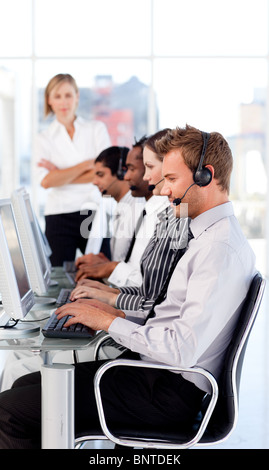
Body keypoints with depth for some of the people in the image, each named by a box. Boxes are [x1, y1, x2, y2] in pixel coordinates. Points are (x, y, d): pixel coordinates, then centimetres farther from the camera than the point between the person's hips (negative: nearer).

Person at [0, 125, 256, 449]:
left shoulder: (221, 249, -20)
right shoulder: (210, 236, 14)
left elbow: (183, 351, -27)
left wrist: (110, 322, -15)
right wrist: (118, 314, 7)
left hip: (166, 392, -10)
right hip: (154, 372, 10)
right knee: (26, 384, 12)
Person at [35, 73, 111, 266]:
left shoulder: (97, 129, 10)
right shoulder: (44, 138, 9)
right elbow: (46, 181, -8)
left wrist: (61, 175, -4)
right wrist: (87, 164, -8)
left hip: (95, 212, 0)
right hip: (60, 216, 0)